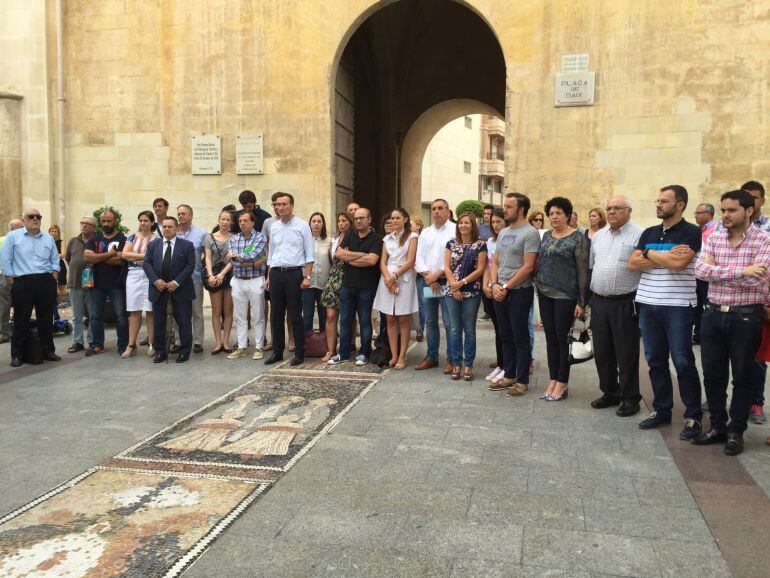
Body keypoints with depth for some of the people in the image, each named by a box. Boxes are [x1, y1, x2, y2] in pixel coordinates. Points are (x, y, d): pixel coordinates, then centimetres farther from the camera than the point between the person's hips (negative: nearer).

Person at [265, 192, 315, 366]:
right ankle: (277, 352, 19)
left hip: (293, 273, -5)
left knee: (295, 316, 0)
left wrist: (307, 277, -10)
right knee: (276, 315, 9)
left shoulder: (302, 226, -2)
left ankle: (299, 353, 9)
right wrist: (269, 277, 14)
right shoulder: (274, 226, 12)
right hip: (276, 274, 5)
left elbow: (310, 254, -3)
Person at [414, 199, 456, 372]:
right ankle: (431, 357, 21)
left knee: (449, 323, -4)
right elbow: (419, 257, 7)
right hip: (426, 282, 5)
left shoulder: (455, 230, -3)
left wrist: (438, 274, -14)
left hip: (446, 282, -5)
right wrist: (427, 276, -8)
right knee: (430, 321, 12)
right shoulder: (425, 233, 14)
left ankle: (451, 359, 6)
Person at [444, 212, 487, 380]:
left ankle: (468, 364, 13)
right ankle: (456, 363, 15)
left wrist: (462, 282, -13)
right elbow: (447, 267, 2)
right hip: (452, 292, 3)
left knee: (469, 329, 4)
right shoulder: (451, 244, 8)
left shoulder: (480, 245, 0)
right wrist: (454, 286, -10)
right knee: (455, 329, 6)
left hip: (472, 292, -2)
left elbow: (480, 269, -6)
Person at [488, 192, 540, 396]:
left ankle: (522, 381, 9)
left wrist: (506, 287, -14)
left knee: (520, 338, 0)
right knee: (506, 337, 14)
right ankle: (509, 376, 24)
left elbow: (528, 267, -17)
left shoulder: (530, 233, -11)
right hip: (499, 292, 8)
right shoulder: (503, 232, 14)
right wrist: (494, 284, -2)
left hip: (519, 292, -8)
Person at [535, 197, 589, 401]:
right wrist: (538, 288, 10)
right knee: (550, 337, 9)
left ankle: (562, 383, 10)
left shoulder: (577, 238, -7)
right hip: (545, 294, 6)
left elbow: (583, 271, -9)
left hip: (565, 296, -6)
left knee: (563, 338, 0)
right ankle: (552, 380, 17)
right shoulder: (546, 236, 11)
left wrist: (582, 302, -13)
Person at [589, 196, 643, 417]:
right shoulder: (598, 236, 14)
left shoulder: (638, 235, -6)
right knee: (602, 352, 13)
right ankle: (610, 392, 27)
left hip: (625, 304, -6)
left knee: (626, 354, 2)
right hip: (599, 302, 6)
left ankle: (630, 398, 14)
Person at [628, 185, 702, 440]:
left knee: (683, 362, -2)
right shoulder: (649, 233, 13)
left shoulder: (691, 232, -4)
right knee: (655, 361, 11)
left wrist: (649, 253, -4)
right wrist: (666, 256, -9)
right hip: (648, 304, 6)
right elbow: (632, 263, 3)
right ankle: (661, 410, 23)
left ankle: (693, 416, 9)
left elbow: (678, 263, -19)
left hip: (678, 306, -6)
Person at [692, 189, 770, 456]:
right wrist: (740, 270, -21)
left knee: (743, 377, 7)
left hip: (746, 317, -4)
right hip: (714, 314, 4)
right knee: (712, 374, 11)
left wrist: (716, 271, -13)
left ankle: (736, 432, 21)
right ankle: (717, 426, 26)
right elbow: (701, 270, -12)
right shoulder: (714, 238, 4)